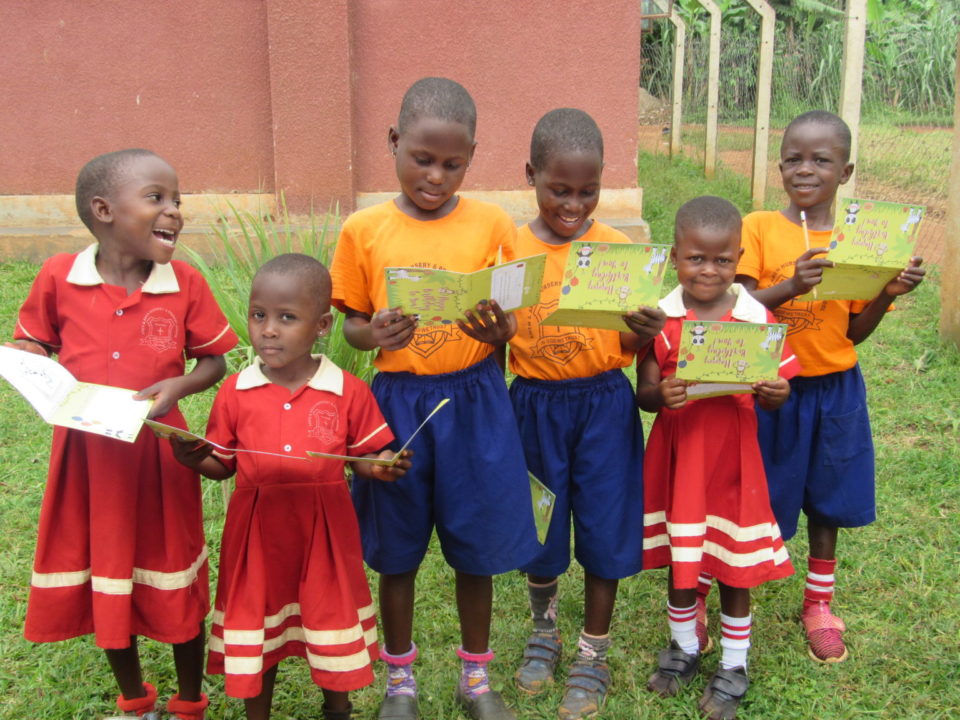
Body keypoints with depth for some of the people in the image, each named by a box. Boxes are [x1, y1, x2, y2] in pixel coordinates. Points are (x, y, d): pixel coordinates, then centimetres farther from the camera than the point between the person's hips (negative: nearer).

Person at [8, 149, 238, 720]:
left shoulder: (186, 284, -9)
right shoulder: (59, 277, -8)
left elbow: (215, 360, -1)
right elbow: (30, 342, 6)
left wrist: (179, 385, -20)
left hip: (159, 454, -1)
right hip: (85, 453, 2)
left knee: (175, 584, 10)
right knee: (103, 581, 16)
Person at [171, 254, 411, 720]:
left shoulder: (347, 392, -6)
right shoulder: (235, 393, -3)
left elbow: (363, 455, 1)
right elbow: (222, 466, 4)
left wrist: (379, 467, -20)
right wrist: (193, 459, -16)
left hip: (325, 532, -1)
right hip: (257, 533, 1)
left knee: (331, 623, 14)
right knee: (257, 632, 15)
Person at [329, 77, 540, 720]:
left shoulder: (492, 224, -3)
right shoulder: (364, 230, -3)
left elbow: (511, 322, 2)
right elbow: (352, 322, 3)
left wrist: (499, 331, -21)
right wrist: (374, 335, -19)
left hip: (474, 402, 0)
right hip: (397, 401, 0)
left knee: (476, 545, 11)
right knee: (396, 549, 12)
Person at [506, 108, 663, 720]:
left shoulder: (619, 248, -5)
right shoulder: (510, 250, -5)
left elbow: (628, 346, -4)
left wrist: (647, 332, -24)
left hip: (604, 405, 0)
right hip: (535, 405, 1)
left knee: (604, 529, 7)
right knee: (538, 529, 13)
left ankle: (594, 656, 28)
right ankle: (544, 629, 41)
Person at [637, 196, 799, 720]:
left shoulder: (757, 318, -5)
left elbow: (772, 396, -1)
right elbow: (644, 394, -6)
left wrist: (774, 394, -24)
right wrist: (662, 394, -28)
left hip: (733, 457, 0)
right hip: (676, 454, 1)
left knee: (734, 562, 10)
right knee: (679, 559, 14)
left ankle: (734, 663, 30)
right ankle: (683, 647, 37)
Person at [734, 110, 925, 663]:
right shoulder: (759, 228, -7)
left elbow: (855, 333, 3)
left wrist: (890, 292, -14)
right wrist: (791, 286, -30)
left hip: (834, 389, 3)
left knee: (825, 498, 15)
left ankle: (820, 603, 34)